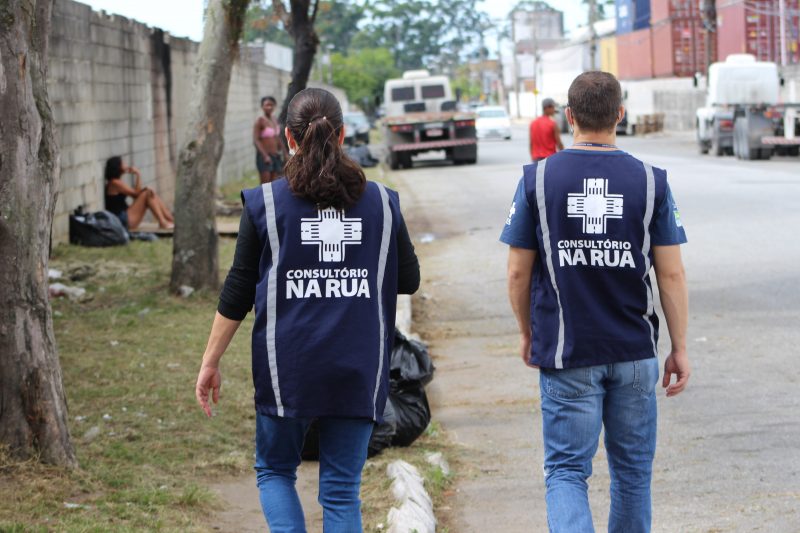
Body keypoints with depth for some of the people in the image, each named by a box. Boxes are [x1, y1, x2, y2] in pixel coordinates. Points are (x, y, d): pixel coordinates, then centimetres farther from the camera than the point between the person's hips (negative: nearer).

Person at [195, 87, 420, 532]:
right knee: (342, 488, 8)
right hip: (359, 370, 2)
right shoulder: (381, 201, 2)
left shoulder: (265, 203, -3)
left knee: (275, 470, 17)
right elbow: (410, 279, 11)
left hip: (286, 367, -1)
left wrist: (211, 362, 6)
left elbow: (238, 292, -2)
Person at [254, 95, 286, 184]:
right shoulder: (260, 121, -10)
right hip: (264, 156, -7)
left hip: (275, 156, 7)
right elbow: (256, 140, -15)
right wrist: (265, 155, -22)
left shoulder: (275, 121, 11)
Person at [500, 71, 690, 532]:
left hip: (566, 355, -1)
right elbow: (672, 274, -4)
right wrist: (680, 348, 5)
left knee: (567, 470, 2)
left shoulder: (538, 179, -6)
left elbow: (519, 272, -2)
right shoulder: (650, 181, -4)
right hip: (635, 353, 1)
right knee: (632, 470, 15)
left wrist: (527, 334, 14)